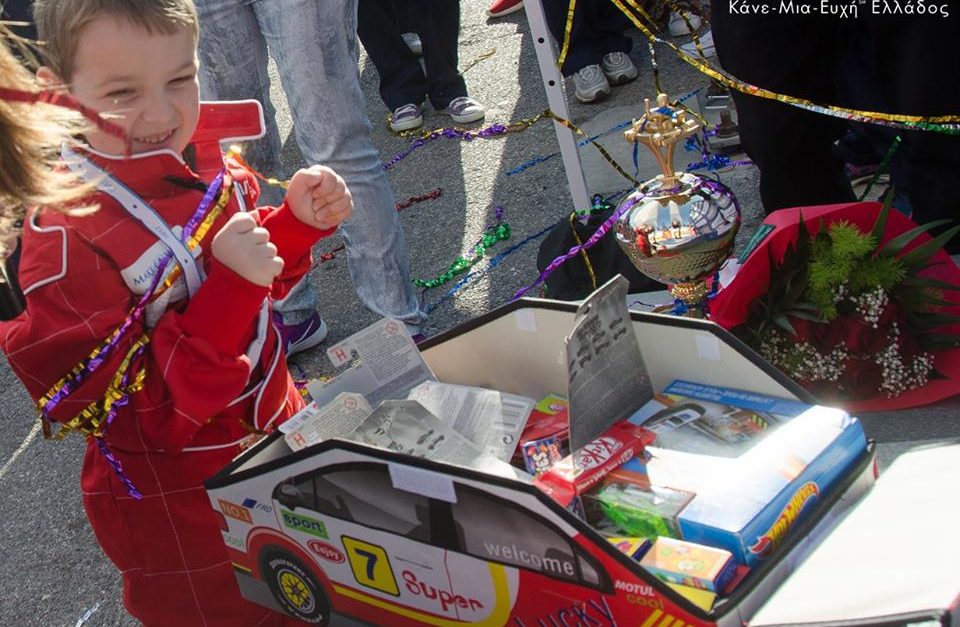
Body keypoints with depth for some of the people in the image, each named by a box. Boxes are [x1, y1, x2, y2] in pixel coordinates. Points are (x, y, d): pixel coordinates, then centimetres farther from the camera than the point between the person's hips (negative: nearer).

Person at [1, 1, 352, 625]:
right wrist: (229, 286, -37)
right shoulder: (62, 242, -28)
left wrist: (299, 221, -9)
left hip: (278, 432, 7)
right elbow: (140, 414, -29)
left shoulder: (205, 161, -7)